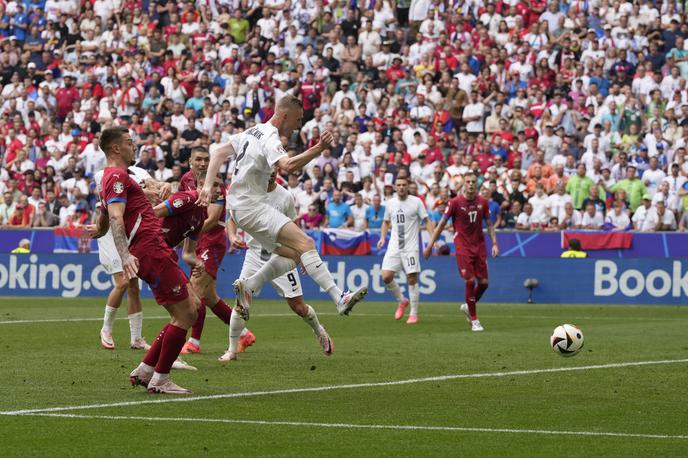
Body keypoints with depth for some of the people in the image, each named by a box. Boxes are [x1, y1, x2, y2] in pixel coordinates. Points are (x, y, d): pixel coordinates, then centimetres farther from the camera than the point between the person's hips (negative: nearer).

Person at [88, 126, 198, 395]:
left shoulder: (112, 177, 23)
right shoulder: (118, 176, -9)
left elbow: (102, 226, 33)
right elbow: (116, 217, -24)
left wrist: (98, 230, 56)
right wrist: (125, 255, -35)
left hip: (155, 251, 10)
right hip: (150, 250, -10)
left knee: (190, 310, 12)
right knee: (184, 315, -8)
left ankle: (144, 371, 13)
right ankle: (160, 380, -2)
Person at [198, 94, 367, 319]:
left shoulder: (253, 132, 16)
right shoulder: (270, 138, -15)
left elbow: (219, 152, 19)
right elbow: (288, 166, -34)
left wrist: (208, 185, 13)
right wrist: (318, 149, -40)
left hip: (242, 207, 10)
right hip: (252, 206, -10)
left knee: (292, 254, 5)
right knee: (305, 243, -22)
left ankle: (247, 286, 7)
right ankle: (340, 299, -33)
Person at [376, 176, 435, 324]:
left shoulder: (416, 202, -3)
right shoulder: (390, 203, 9)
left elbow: (427, 221, -1)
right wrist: (383, 237, 6)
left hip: (411, 247, -4)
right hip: (394, 246, 4)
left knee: (412, 279, -6)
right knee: (386, 277, -8)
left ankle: (413, 314, 4)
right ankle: (402, 301, 18)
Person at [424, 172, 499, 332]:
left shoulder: (483, 202, 3)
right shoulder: (455, 202, -8)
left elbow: (489, 224, 11)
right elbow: (442, 224, -2)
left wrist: (494, 243, 0)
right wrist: (430, 245, -3)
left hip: (479, 246, 4)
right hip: (463, 247, -4)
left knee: (483, 282, 1)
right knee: (470, 281, -11)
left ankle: (468, 307, 29)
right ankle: (474, 320, 0)